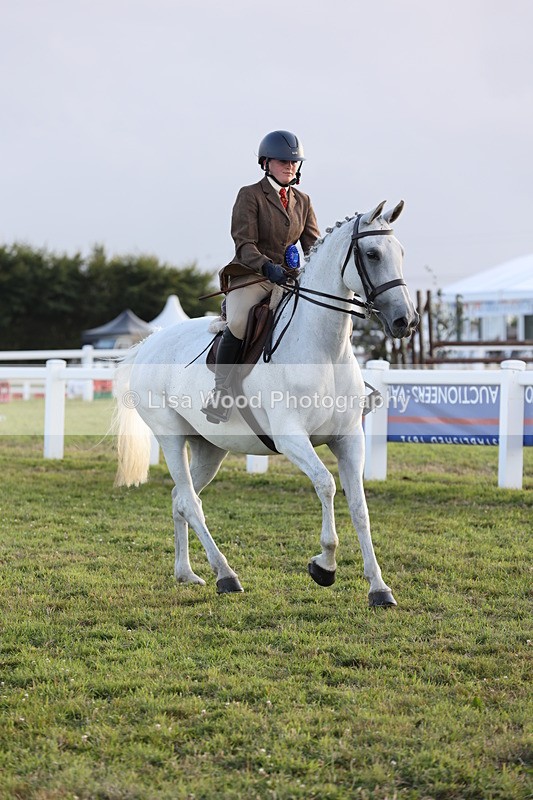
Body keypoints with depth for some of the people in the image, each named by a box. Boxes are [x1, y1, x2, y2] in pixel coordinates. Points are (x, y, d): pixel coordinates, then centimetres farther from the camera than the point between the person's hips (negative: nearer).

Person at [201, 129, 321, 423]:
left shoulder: (302, 201, 17)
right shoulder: (250, 195, -1)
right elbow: (244, 244, -10)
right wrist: (268, 267, -29)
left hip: (289, 278, 5)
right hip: (250, 277, -5)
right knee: (238, 324, -33)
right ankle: (220, 390, -18)